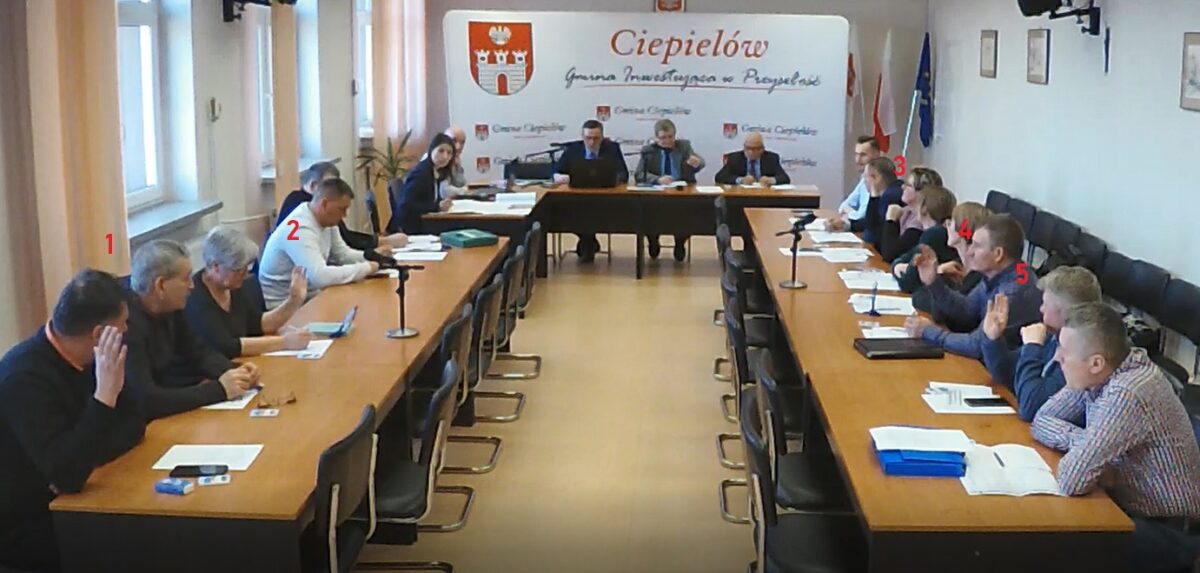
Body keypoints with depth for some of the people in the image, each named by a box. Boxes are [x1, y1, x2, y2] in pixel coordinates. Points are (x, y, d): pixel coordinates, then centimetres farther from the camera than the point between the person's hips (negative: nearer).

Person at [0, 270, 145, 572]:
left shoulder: (84, 358, -2)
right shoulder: (25, 376, -26)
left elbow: (133, 422, 2)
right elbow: (67, 475, -33)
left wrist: (84, 463, -15)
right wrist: (105, 393, -36)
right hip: (25, 527, -7)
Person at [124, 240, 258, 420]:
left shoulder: (169, 307, -1)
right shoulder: (126, 324, -28)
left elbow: (199, 353, 10)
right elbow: (145, 400, -35)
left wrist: (234, 372, -10)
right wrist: (219, 390, -28)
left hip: (163, 411, 8)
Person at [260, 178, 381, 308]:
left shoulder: (326, 220, 1)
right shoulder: (300, 229, -26)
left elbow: (343, 254, 11)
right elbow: (321, 277, -35)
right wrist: (366, 268, -27)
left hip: (309, 296, 8)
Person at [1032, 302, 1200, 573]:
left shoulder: (1126, 395, -30)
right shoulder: (1098, 374, -5)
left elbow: (1071, 481, -32)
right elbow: (1042, 422, 4)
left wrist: (1079, 445, -12)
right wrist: (1085, 442, -14)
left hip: (1163, 532, -8)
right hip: (1126, 506, 8)